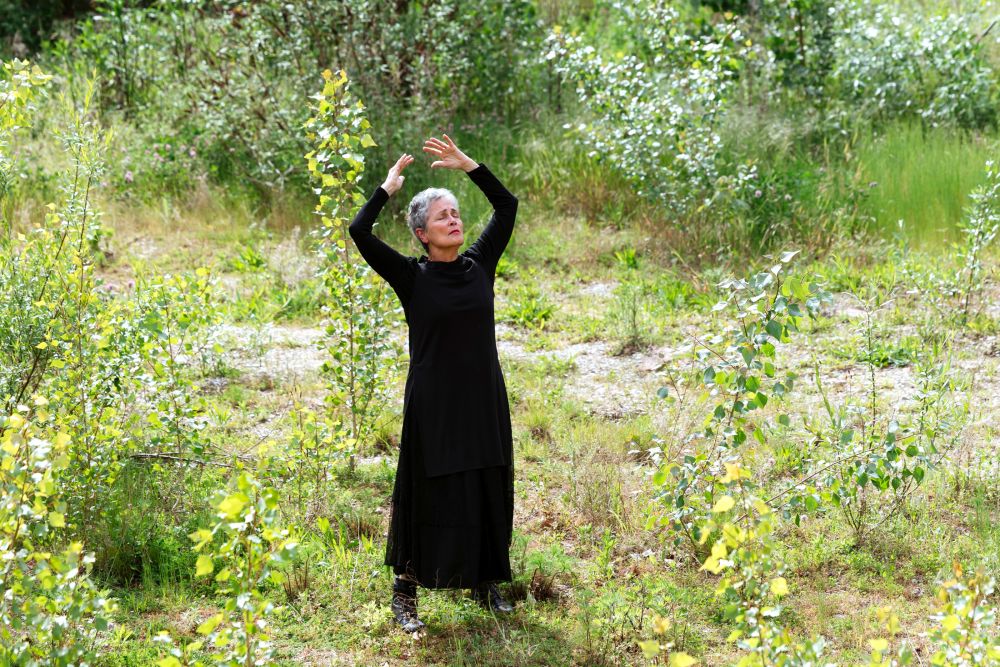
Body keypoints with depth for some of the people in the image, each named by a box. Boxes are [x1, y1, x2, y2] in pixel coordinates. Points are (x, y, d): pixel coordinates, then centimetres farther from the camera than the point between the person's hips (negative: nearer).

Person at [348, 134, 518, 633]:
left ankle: (486, 584, 24)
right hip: (433, 404, -4)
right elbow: (359, 232, -15)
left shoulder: (479, 265, 5)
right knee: (428, 497, 0)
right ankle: (404, 593, 10)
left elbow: (507, 207, 8)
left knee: (488, 494, 10)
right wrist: (389, 186, -5)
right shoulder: (411, 277, -5)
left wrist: (468, 165, 1)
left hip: (484, 401, 4)